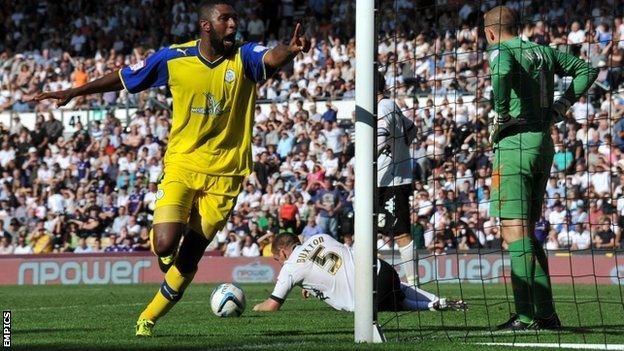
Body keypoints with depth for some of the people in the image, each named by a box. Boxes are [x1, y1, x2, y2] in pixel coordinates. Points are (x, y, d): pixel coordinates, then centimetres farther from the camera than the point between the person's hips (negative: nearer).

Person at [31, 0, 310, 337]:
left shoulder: (244, 57, -7)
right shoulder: (174, 58, -4)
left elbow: (272, 57, -30)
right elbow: (122, 78, 8)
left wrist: (291, 49, -53)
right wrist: (72, 93, 10)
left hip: (223, 174, 0)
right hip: (181, 164, 0)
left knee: (188, 258, 4)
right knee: (165, 245, -19)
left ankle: (148, 318, 25)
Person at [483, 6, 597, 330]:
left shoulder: (500, 50, -4)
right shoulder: (543, 51, 18)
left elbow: (502, 73, -28)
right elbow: (587, 69, 25)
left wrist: (501, 114, -15)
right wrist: (562, 105, 17)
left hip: (515, 143, -8)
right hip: (545, 143, 8)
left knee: (515, 230, -9)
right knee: (528, 230, 14)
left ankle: (526, 316, -14)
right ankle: (546, 314, 11)